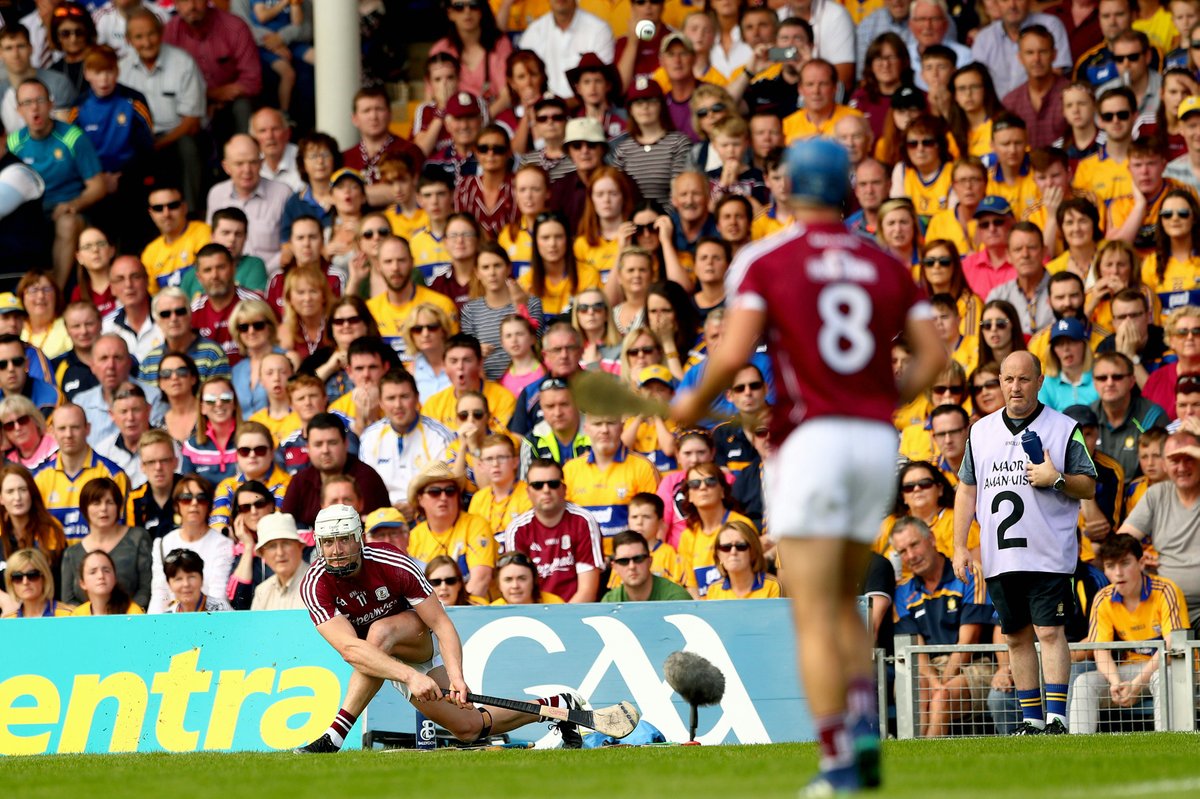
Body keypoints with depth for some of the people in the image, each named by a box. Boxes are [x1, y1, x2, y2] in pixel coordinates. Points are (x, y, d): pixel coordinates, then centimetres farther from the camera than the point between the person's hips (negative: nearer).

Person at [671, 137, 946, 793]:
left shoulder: (764, 259, -2)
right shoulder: (885, 264, 10)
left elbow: (734, 352, -12)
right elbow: (932, 354, 4)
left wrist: (694, 404, 5)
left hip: (811, 441, -4)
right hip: (878, 441, 4)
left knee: (815, 615, -2)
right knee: (842, 601, 20)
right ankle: (862, 721, -1)